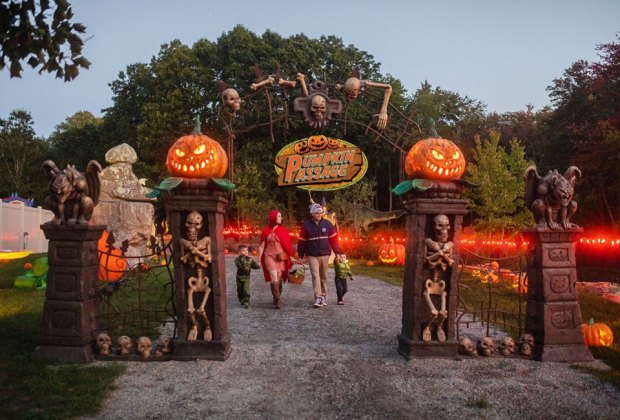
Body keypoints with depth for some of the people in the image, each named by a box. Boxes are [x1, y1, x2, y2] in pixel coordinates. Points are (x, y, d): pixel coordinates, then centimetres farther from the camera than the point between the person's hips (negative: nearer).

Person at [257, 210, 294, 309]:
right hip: (270, 257, -2)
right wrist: (259, 260, 1)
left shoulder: (283, 230, 5)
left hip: (281, 258, 2)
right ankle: (277, 301, -10)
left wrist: (291, 257, 5)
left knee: (279, 279, 7)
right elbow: (261, 246, 4)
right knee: (274, 278, -14)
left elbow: (288, 245, 8)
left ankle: (277, 299, 23)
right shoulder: (266, 231, 0)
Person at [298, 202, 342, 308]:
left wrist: (337, 252, 3)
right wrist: (301, 255, 2)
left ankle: (323, 296, 21)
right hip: (312, 255, -2)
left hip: (325, 254, 2)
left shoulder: (327, 224, 2)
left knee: (323, 276, 10)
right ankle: (318, 298, -11)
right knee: (315, 275, -10)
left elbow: (333, 239, 6)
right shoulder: (306, 225, -3)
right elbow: (302, 241, 1)